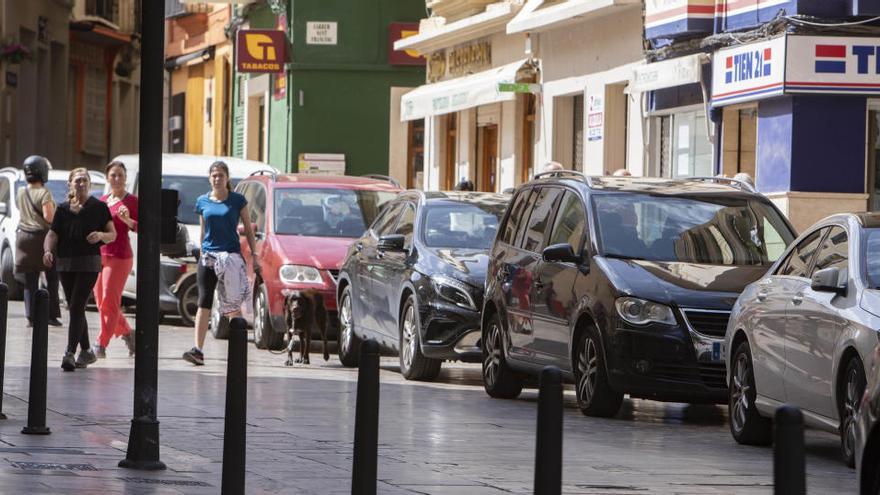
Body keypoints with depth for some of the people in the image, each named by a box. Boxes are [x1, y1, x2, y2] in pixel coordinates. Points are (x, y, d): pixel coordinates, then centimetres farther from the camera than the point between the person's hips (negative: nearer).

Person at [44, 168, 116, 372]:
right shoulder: (63, 209, 11)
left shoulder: (99, 207, 3)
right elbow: (53, 233, 4)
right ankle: (86, 351, 24)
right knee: (75, 309, 11)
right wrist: (48, 250, -16)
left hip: (89, 263, -4)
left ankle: (70, 353, -19)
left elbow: (113, 234, 7)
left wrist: (101, 235, -15)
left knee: (77, 307, -14)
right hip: (65, 263, 4)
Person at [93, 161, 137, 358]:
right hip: (98, 255, 7)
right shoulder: (102, 200, 15)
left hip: (119, 257, -7)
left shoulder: (131, 201, -3)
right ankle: (127, 333, 27)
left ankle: (101, 345, -6)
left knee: (109, 302, -9)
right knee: (101, 302, 10)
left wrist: (128, 221, -23)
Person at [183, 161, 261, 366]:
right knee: (204, 303, -7)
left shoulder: (237, 200, 2)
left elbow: (248, 230, 5)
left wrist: (254, 255, -2)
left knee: (233, 305, 3)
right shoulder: (202, 201, 9)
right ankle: (198, 350, -14)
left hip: (231, 256, -2)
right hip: (208, 257, 2)